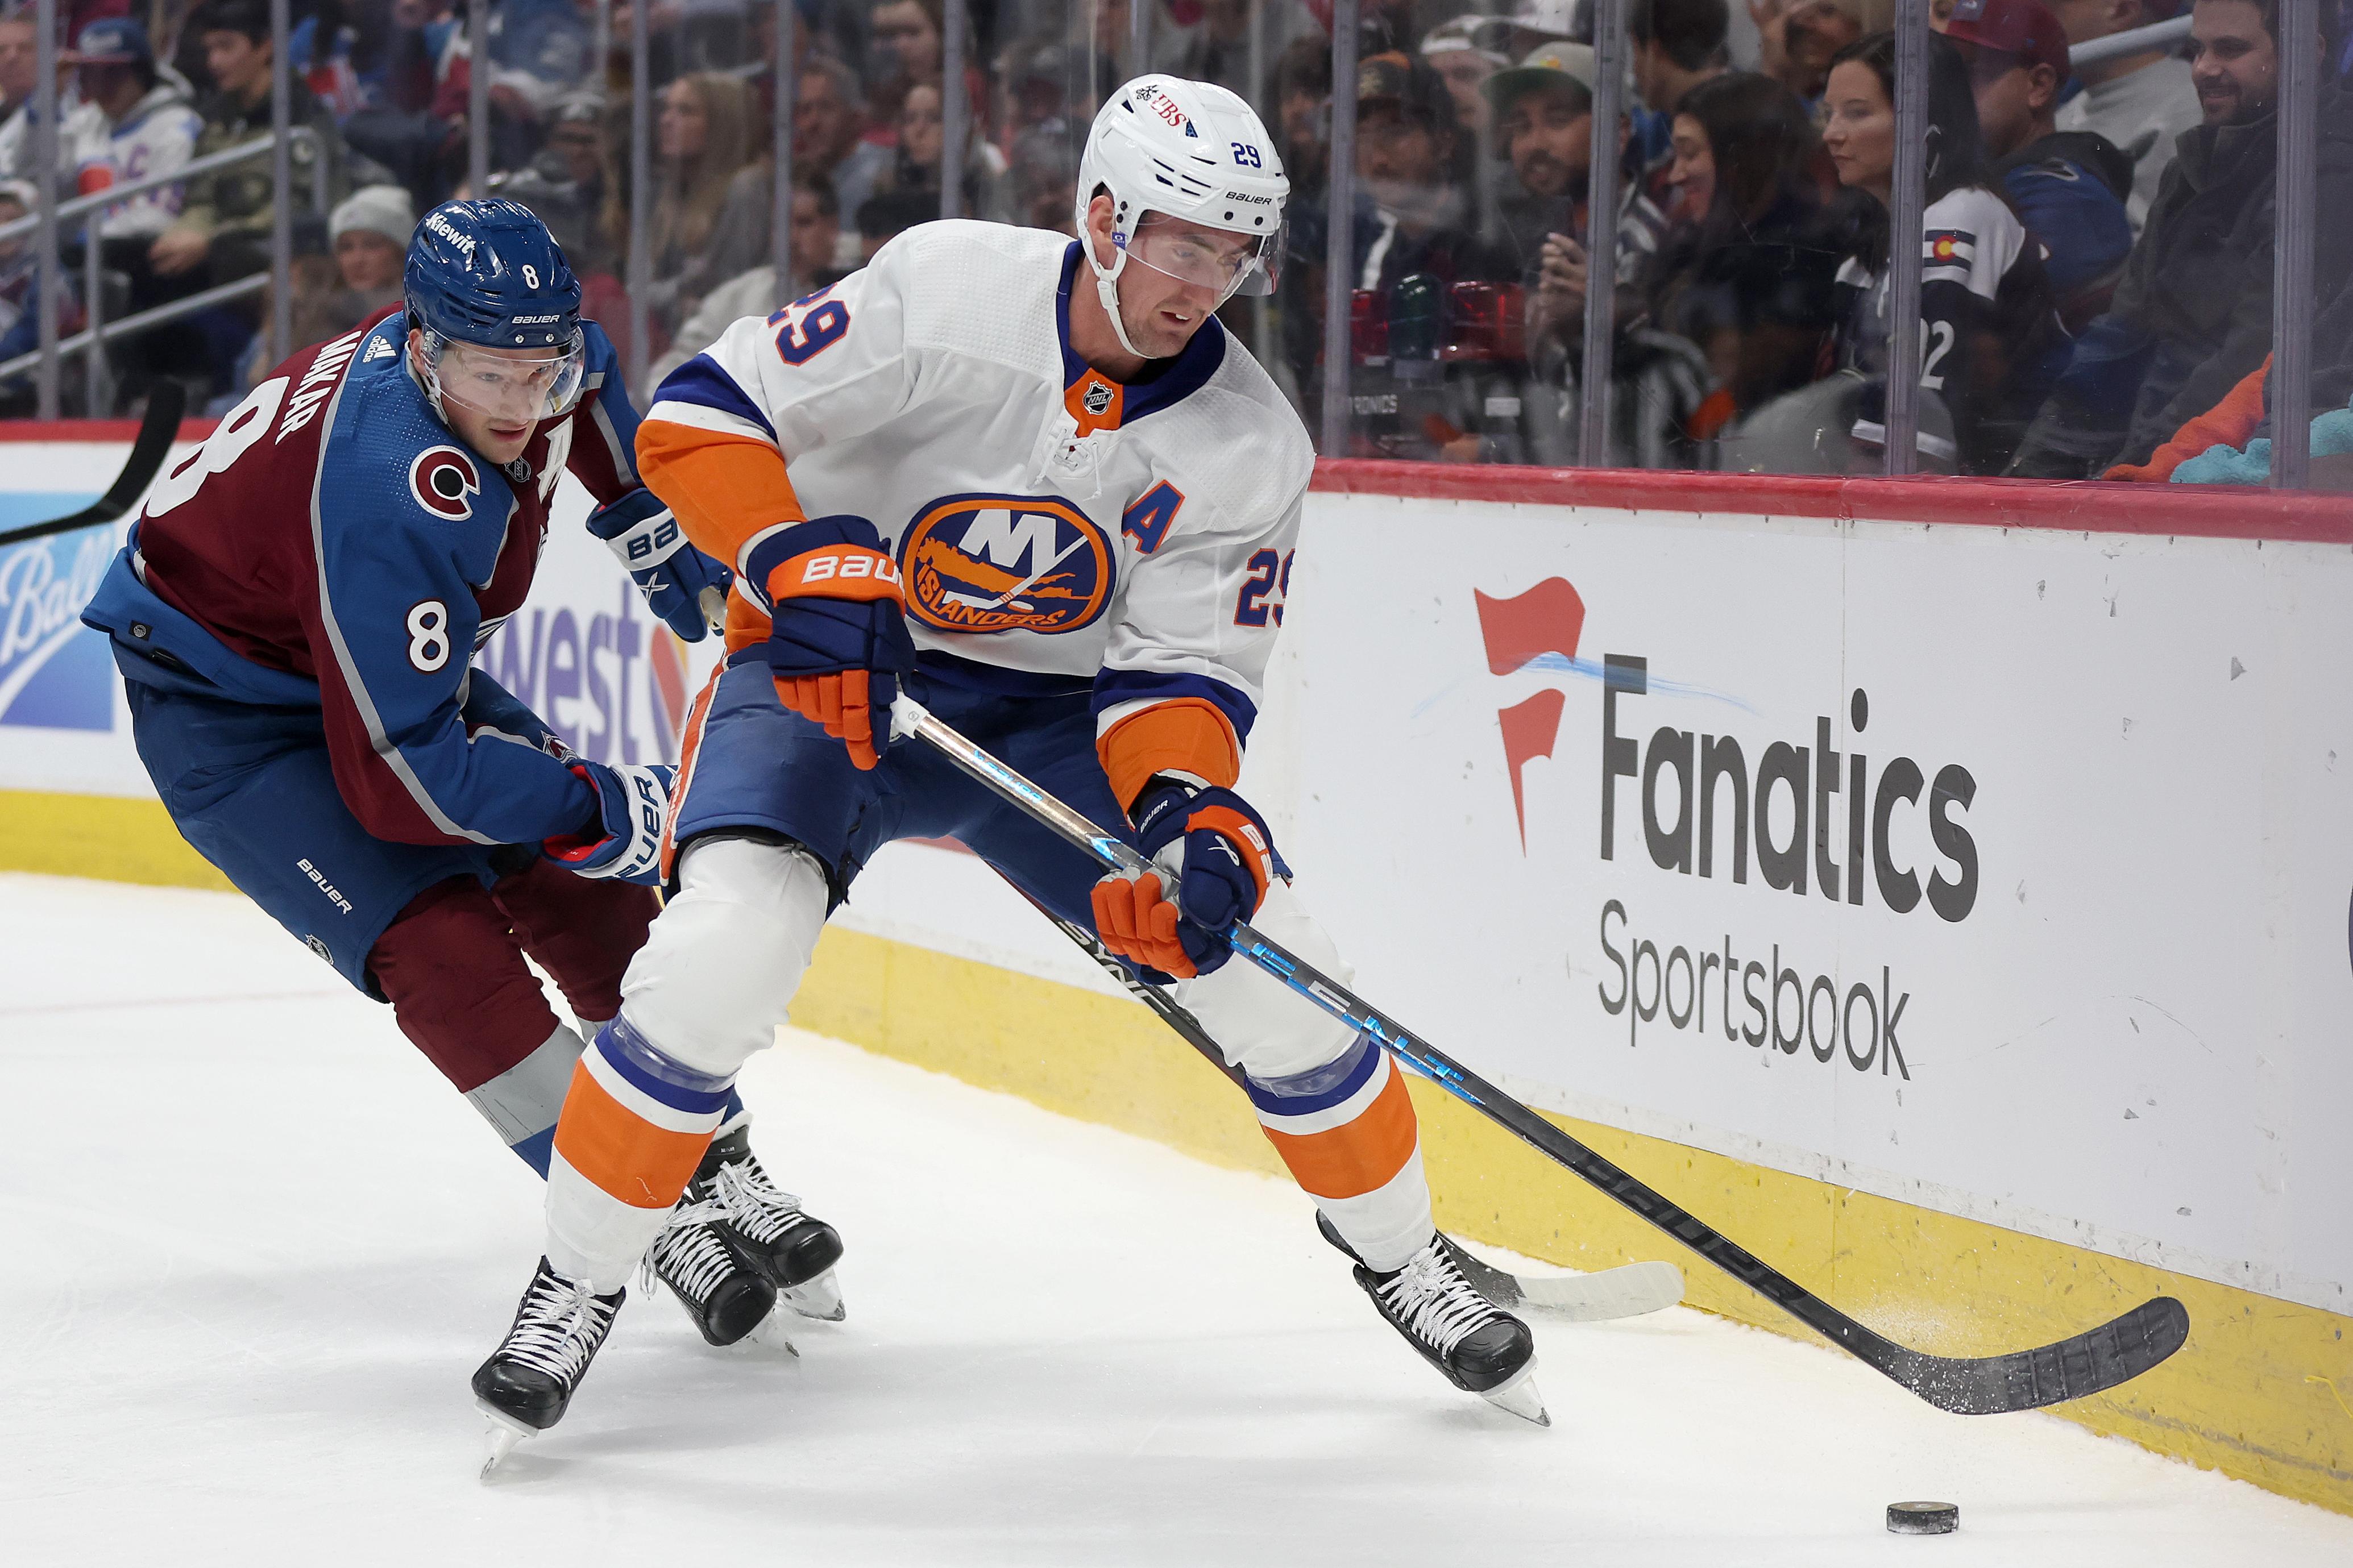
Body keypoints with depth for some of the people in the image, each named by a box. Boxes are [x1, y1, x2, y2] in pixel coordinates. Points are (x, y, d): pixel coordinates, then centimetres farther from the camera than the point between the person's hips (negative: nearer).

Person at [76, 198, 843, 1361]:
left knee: (585, 893, 2)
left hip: (390, 659, 8)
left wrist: (659, 531, 15)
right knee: (440, 947, -21)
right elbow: (403, 777, -37)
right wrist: (608, 804, -29)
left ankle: (719, 1177, 13)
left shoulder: (534, 349, -16)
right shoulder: (389, 498, -40)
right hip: (224, 706, -8)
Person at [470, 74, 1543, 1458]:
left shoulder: (1251, 449, -12)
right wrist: (802, 565, -35)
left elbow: (1178, 670, -11)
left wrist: (1193, 812, -31)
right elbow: (703, 414, -21)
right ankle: (576, 1289, -8)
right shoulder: (949, 290, -22)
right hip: (831, 669, -3)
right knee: (721, 952, -27)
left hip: (1055, 709, 3)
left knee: (1266, 959, -7)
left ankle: (1401, 1254, 19)